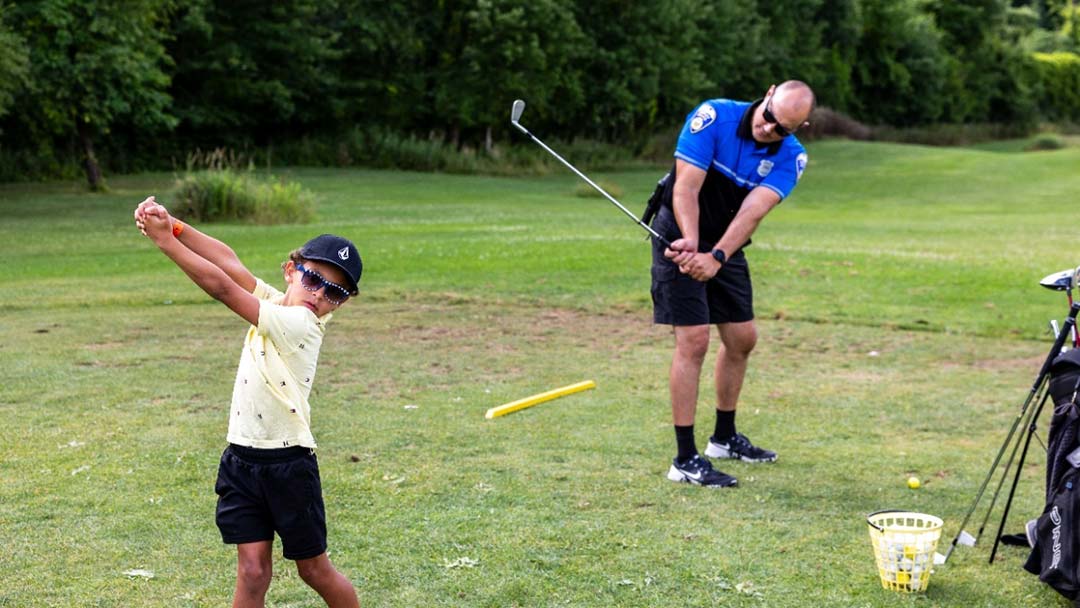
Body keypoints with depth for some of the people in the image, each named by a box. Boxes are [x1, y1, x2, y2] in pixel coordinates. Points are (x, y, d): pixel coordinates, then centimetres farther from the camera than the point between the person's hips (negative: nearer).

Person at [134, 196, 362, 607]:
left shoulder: (300, 323, -18)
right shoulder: (275, 304, 4)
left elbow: (223, 287, -21)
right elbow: (230, 262, -2)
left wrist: (165, 239, -18)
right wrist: (173, 225, -16)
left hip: (288, 465, -6)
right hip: (242, 461, 6)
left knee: (314, 569, 9)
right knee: (252, 572, 2)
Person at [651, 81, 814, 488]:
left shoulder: (791, 157, -11)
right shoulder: (713, 116, -22)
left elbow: (752, 212, -25)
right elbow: (685, 188, -25)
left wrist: (716, 257, -39)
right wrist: (692, 243, -40)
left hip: (727, 245, 6)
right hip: (681, 236, -6)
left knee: (742, 338, 12)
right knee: (693, 340, -13)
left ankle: (724, 437, 32)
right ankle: (685, 459, -10)